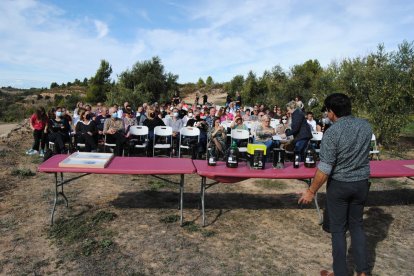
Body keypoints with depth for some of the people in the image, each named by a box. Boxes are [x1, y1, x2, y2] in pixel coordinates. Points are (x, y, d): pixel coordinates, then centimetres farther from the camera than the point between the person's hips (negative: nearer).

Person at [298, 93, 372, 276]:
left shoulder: (332, 132, -22)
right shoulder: (366, 126, -3)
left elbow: (324, 168, -22)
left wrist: (311, 191, -13)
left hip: (339, 185, -5)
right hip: (362, 183, 5)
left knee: (338, 229, 9)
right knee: (357, 226, 19)